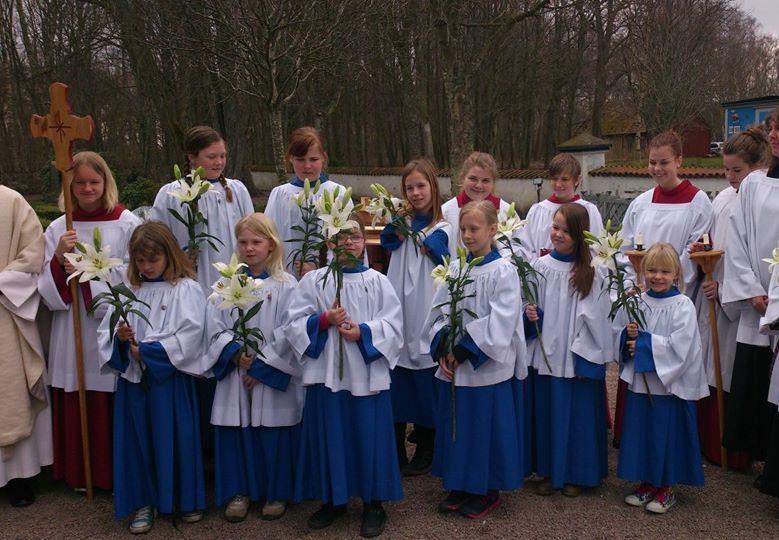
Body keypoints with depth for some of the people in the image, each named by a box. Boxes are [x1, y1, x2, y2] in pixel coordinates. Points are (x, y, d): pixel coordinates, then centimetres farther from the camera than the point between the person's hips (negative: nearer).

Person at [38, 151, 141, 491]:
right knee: (76, 405, 7)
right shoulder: (58, 229, 7)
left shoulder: (127, 224, -1)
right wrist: (58, 260, -13)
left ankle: (115, 474, 18)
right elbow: (47, 291, 4)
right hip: (73, 333, 3)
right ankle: (80, 474, 24)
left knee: (114, 406, 1)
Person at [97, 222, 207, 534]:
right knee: (138, 438, 9)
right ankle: (144, 501, 23)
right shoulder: (128, 290, 6)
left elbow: (189, 336, -15)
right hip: (133, 377, 4)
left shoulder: (186, 289, -6)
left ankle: (186, 498, 24)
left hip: (171, 379, -3)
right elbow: (105, 331, 7)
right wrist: (119, 337, -15)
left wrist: (147, 350, -16)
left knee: (175, 436, 5)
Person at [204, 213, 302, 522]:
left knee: (274, 435, 5)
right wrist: (236, 354, -14)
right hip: (235, 374, 3)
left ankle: (277, 493, 22)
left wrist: (260, 365, -12)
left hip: (273, 378, -3)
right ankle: (239, 491, 23)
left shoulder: (285, 285, -5)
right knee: (236, 432, 7)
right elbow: (215, 328, 1)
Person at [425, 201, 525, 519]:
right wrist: (443, 347, -10)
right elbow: (439, 312, 6)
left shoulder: (503, 271, -9)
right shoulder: (455, 269, 7)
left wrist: (465, 350, -18)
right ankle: (459, 486, 29)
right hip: (452, 365, 6)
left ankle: (488, 491, 21)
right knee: (456, 425, 14)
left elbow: (501, 321, -16)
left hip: (487, 365, -5)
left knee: (486, 428, 4)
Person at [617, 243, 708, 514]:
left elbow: (679, 348, -18)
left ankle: (666, 487, 22)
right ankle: (646, 483, 28)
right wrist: (629, 335, -13)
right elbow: (626, 343, 9)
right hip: (640, 382, 4)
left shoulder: (683, 305, -10)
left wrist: (643, 343, -15)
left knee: (668, 434, 5)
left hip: (670, 383, -4)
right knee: (641, 431, 12)